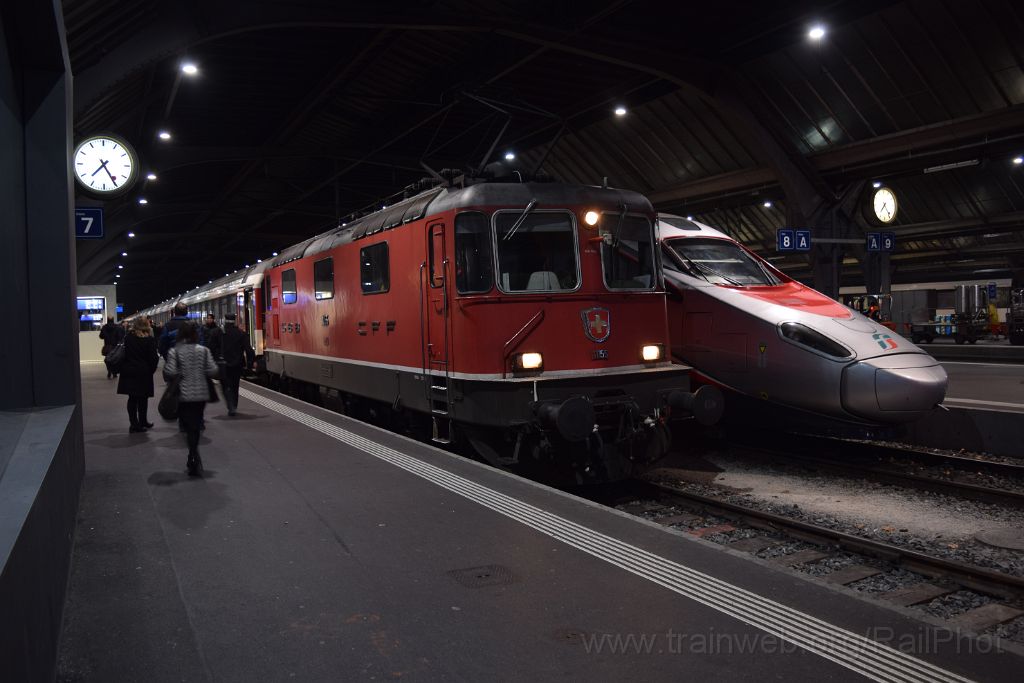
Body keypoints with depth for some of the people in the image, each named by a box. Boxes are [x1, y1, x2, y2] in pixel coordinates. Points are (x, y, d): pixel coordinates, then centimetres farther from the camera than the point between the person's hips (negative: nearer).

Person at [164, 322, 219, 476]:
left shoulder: (174, 351, -7)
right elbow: (212, 371, -6)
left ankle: (195, 458, -12)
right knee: (195, 427, 16)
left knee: (189, 427, 2)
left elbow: (169, 373, -15)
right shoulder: (203, 350, -1)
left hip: (183, 395, -2)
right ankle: (193, 460, 25)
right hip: (201, 394, 3)